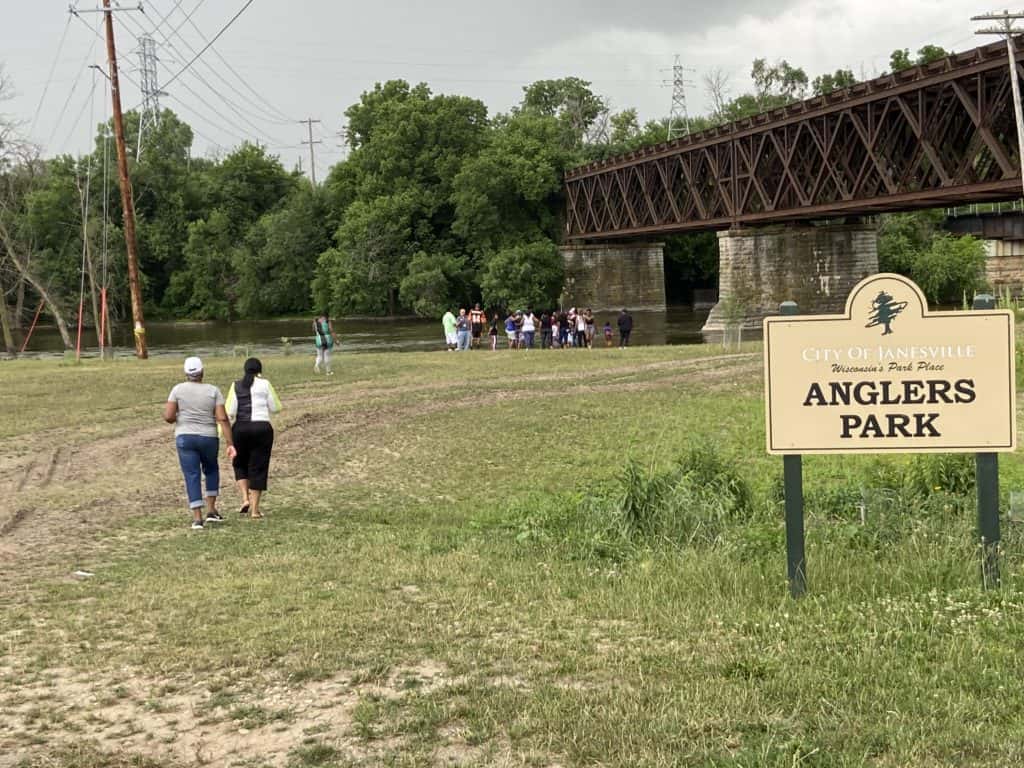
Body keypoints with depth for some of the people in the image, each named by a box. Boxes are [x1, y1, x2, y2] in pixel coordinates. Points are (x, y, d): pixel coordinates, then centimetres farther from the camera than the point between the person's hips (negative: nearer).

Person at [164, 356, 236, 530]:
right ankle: (211, 510, 19)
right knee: (211, 470, 24)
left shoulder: (178, 389, -4)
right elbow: (223, 419, -9)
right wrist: (230, 444, -8)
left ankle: (197, 518, -4)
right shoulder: (213, 391, -3)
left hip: (185, 438, -1)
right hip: (208, 438, 1)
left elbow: (168, 417, -9)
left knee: (192, 477, 3)